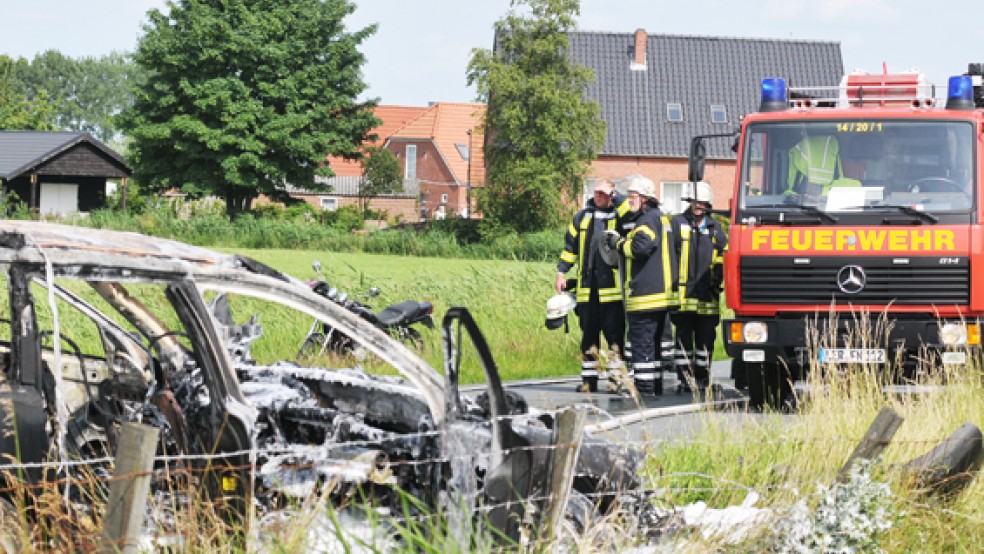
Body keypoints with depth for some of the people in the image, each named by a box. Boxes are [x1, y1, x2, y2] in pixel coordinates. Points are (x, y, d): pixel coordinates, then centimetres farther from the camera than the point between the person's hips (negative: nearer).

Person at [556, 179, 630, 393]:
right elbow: (570, 245, 19)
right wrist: (561, 272, 13)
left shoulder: (619, 215, 3)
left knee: (614, 333, -4)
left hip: (612, 287, -4)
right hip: (587, 287, 4)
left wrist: (616, 198, -17)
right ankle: (589, 379, 12)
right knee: (588, 334, 8)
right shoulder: (582, 216, 15)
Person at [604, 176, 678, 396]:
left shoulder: (648, 219, -11)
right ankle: (656, 385, 20)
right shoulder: (660, 217, 21)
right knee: (653, 341, 16)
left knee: (641, 340, -7)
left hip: (646, 293, -10)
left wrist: (619, 243, -8)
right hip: (661, 294, 10)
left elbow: (640, 247, -24)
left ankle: (644, 387, -8)